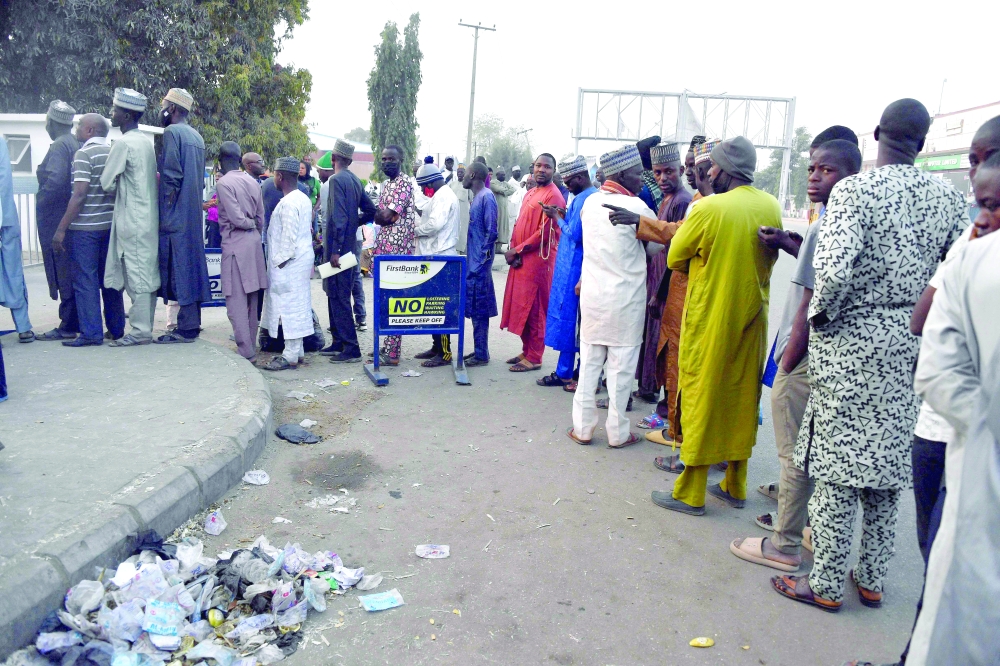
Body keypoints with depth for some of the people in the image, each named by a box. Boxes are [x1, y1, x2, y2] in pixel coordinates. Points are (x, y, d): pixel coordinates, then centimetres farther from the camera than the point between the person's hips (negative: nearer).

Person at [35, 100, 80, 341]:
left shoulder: (59, 146, -13)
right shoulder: (77, 144, 12)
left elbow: (55, 180, -25)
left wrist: (41, 203, -12)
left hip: (57, 219, -8)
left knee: (63, 273, -4)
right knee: (74, 272, 13)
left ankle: (68, 326, 0)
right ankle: (78, 322, 19)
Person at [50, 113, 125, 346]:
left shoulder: (84, 154, -9)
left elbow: (79, 194, -16)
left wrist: (61, 229, -13)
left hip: (85, 227, -7)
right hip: (111, 225, 7)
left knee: (85, 280, -2)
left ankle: (91, 333, -1)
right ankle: (116, 329, 17)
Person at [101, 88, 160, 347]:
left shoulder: (123, 144, -12)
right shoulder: (145, 142, 13)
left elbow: (107, 183, -10)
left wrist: (118, 188, 10)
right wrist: (124, 187, 14)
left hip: (132, 220, -8)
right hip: (149, 217, 8)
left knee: (136, 275, -6)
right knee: (147, 274, 10)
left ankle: (140, 331, -3)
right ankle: (145, 324, 17)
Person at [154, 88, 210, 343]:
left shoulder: (172, 132, -9)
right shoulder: (196, 136, 17)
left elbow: (171, 175, -16)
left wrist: (165, 210, -11)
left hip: (175, 216, -9)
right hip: (194, 214, 9)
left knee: (178, 268, -7)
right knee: (191, 266, 11)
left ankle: (186, 328, -5)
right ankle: (192, 322, 16)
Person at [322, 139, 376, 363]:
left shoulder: (337, 180, -13)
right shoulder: (355, 180, 12)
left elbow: (339, 217, -21)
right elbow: (370, 211, 15)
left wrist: (335, 250, -22)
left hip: (338, 247, -9)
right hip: (350, 245, 9)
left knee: (338, 297, -6)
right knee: (336, 295, 16)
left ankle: (351, 349, -5)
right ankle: (339, 342, 23)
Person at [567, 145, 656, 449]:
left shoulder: (590, 202, 3)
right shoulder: (636, 206, -12)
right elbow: (659, 244, 0)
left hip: (592, 295, 5)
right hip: (626, 300, -4)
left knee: (589, 363, 11)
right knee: (621, 368, 5)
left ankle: (582, 428, 16)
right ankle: (618, 432, 14)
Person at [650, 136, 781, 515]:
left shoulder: (709, 208, -15)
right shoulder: (772, 207, 2)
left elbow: (675, 259, -5)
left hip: (710, 318, -6)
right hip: (752, 317, 6)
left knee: (700, 398, 3)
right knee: (742, 398, 14)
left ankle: (690, 493, 11)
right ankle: (735, 487, 26)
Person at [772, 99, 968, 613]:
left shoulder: (854, 190, -12)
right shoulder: (948, 198, 5)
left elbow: (833, 267, -26)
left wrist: (819, 313, -8)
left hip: (849, 343, -5)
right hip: (910, 348, 5)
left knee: (837, 463, 4)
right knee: (888, 463, 15)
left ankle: (825, 585, 15)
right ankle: (871, 579, 29)